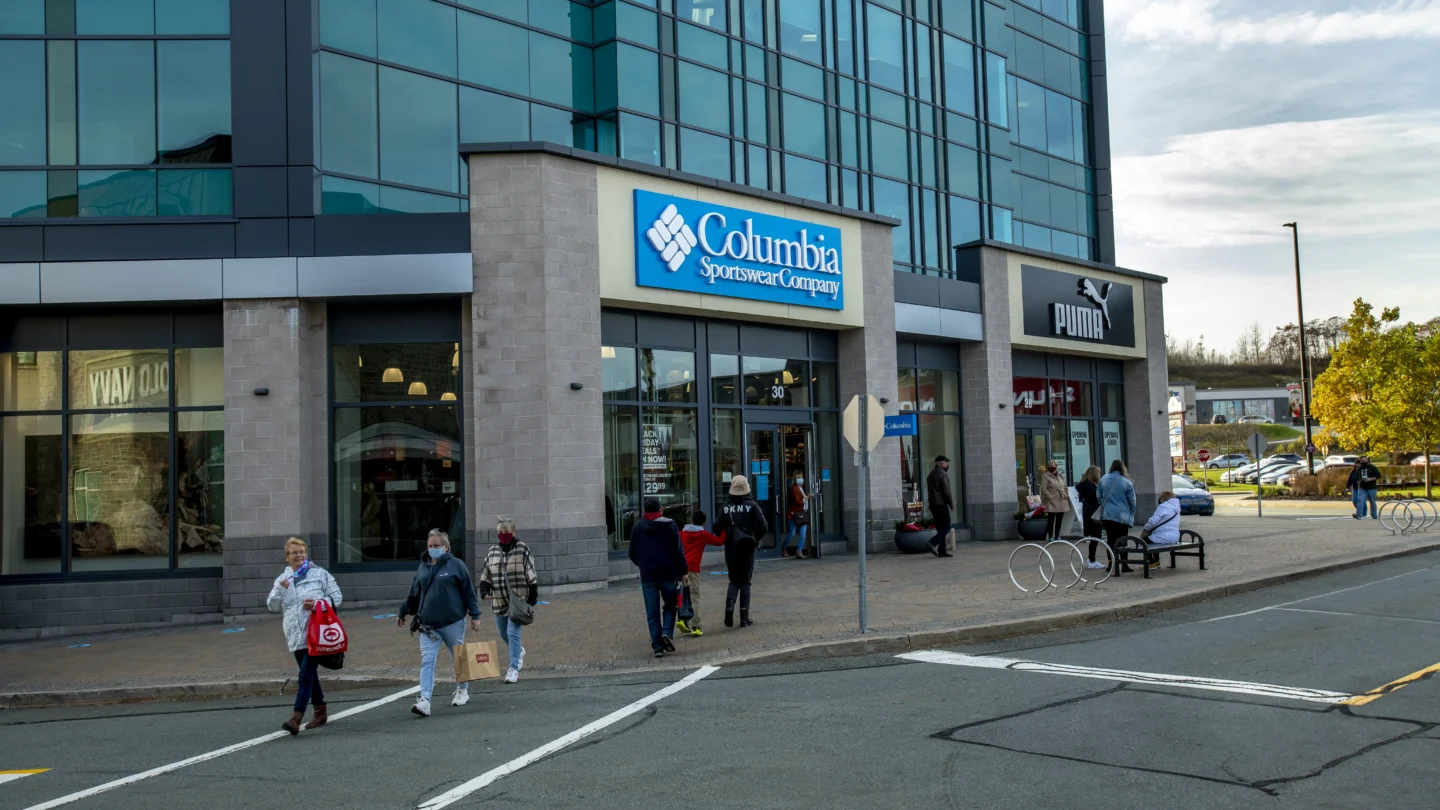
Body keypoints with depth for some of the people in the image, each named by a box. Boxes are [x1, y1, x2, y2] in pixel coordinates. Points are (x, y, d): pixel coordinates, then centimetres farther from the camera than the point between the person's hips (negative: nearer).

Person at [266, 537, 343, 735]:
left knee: (306, 675, -12)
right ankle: (320, 712, 28)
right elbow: (272, 607, 7)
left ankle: (296, 718, -19)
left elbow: (336, 597, 2)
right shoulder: (282, 580, 13)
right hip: (296, 636, 5)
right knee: (310, 674, 15)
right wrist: (280, 590, -10)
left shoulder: (320, 574, 2)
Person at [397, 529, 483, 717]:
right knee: (427, 661, -9)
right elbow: (413, 594, 18)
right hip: (427, 625, 3)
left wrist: (475, 616, -6)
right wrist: (402, 613, 22)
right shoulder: (423, 567, 8)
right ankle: (424, 701, -15)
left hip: (453, 623, -3)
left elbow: (469, 592, -3)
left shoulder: (456, 565, -3)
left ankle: (462, 691, 34)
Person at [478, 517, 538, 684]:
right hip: (498, 601, 5)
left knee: (513, 633, -13)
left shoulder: (522, 550, -4)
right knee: (504, 634, 17)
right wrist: (485, 591, -5)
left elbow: (531, 576, -4)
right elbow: (485, 575, 13)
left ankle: (514, 669, -9)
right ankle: (519, 652, 46)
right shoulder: (492, 551, 8)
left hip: (518, 600, -5)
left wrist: (532, 599, -7)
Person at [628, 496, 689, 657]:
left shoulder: (637, 527, 4)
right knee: (670, 606, 14)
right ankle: (667, 632, -9)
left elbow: (632, 554, 7)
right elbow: (678, 551, -4)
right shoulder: (670, 525, -2)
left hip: (647, 576, 1)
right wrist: (682, 571, 3)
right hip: (669, 573, -1)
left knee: (652, 613, 5)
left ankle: (657, 645, -1)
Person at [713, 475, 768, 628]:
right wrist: (756, 539, 4)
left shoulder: (726, 508, -2)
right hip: (747, 549, -1)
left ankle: (729, 604, -11)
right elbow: (763, 527, -13)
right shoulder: (752, 506, -5)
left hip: (731, 549, 1)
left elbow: (717, 528, -7)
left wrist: (726, 539, 10)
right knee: (745, 582, 7)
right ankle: (744, 617, 5)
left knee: (734, 581, 15)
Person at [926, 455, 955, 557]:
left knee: (941, 528, 9)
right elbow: (946, 491, -15)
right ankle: (932, 543, -19)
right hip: (941, 504, -9)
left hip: (933, 504, 9)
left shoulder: (931, 474, 17)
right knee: (946, 527, -6)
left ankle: (942, 551, 6)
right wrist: (951, 504, -8)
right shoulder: (942, 474, -11)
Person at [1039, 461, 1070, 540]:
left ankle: (1057, 537, 17)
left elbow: (1065, 487, 22)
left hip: (1061, 501, 6)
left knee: (1059, 521, 9)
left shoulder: (1061, 476, 17)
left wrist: (1066, 495, 8)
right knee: (1051, 520, -4)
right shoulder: (1045, 476, -4)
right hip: (1052, 502, -6)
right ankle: (1050, 537, 0)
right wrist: (1049, 496, -17)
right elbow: (1043, 488, -13)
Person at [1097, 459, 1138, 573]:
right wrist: (1132, 514, 12)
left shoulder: (1103, 480, 1)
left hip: (1107, 515, 3)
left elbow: (1099, 497, 10)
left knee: (1110, 540, 8)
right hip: (1122, 516, -3)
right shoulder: (1126, 482, -8)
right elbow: (1132, 501, -3)